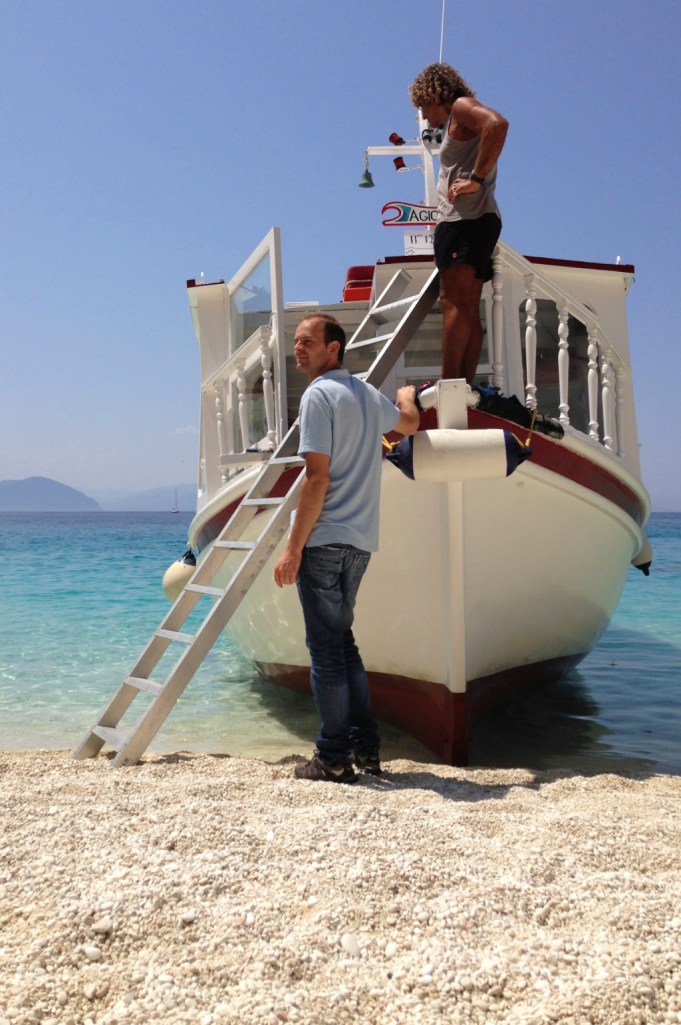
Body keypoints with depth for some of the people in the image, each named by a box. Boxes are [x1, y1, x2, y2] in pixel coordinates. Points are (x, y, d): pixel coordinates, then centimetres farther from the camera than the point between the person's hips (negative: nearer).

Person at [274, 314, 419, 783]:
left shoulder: (319, 394, -9)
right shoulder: (368, 394, 15)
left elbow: (317, 478, -16)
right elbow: (409, 422, 36)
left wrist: (293, 548, -14)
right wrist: (407, 394, 58)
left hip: (326, 539, -8)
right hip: (361, 540, 8)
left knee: (326, 648, -2)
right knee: (341, 641, 16)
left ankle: (335, 758, 4)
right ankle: (366, 747, 20)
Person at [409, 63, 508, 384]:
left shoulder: (461, 106, 2)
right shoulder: (456, 126, 30)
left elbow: (497, 124, -19)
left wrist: (476, 179, -19)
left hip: (465, 219, -10)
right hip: (479, 220, 10)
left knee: (454, 302, -19)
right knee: (469, 311, 3)